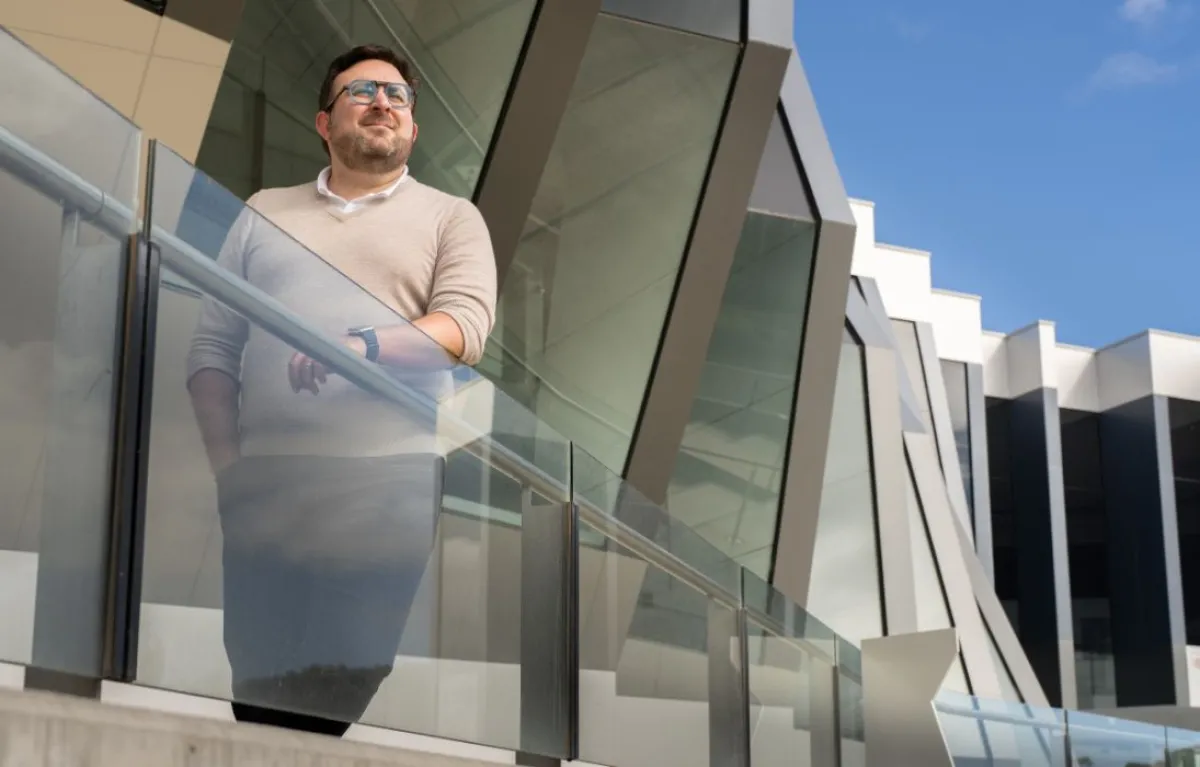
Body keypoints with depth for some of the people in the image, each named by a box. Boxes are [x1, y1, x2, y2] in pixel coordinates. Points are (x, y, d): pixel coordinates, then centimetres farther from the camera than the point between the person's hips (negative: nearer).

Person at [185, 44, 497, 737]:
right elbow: (213, 347, 12)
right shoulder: (264, 213, 18)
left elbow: (466, 328, -5)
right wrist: (227, 463, 0)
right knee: (259, 693, 2)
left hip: (388, 492, -2)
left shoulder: (450, 217, 12)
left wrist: (363, 347, -21)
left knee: (357, 703, -1)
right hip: (265, 491, 2)